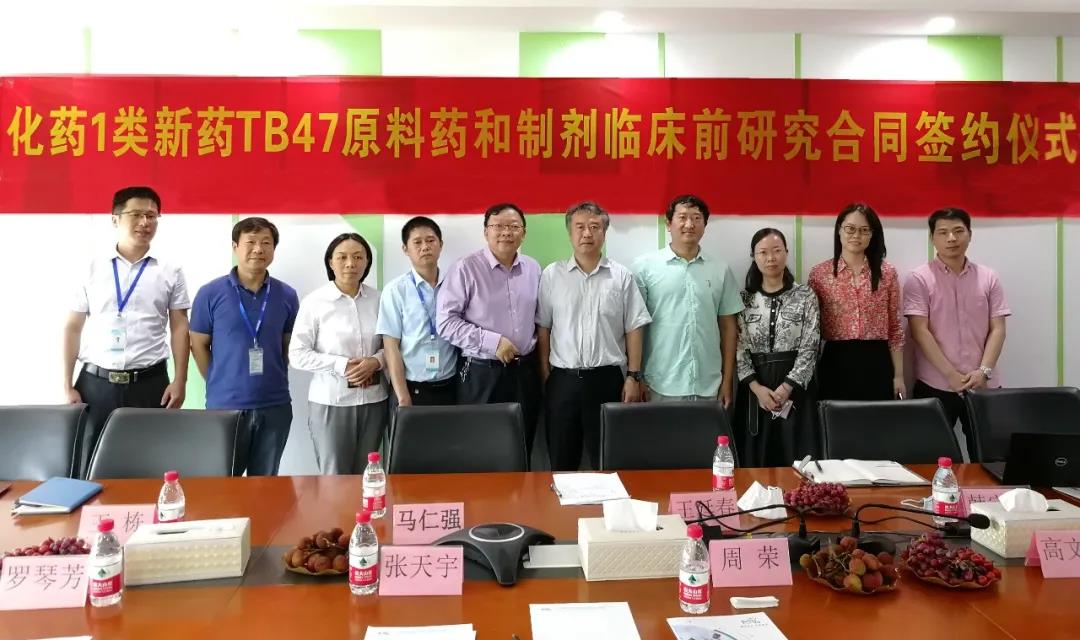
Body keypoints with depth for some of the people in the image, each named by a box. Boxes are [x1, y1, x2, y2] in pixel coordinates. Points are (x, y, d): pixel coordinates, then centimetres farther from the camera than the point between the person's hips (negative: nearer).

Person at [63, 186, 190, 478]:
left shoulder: (169, 273, 5)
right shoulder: (92, 268, 6)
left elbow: (179, 328, 4)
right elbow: (73, 328, 7)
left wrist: (179, 381, -3)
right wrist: (67, 385, 2)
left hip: (149, 384, 0)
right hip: (95, 382, 1)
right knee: (87, 470, 5)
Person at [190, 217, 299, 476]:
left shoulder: (287, 295, 2)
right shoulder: (210, 293, -5)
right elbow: (199, 345, 2)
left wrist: (274, 381, 8)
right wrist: (219, 383, 4)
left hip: (274, 406, 2)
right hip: (224, 405, -2)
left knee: (265, 484, 15)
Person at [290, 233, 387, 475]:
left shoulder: (378, 299, 2)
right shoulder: (314, 301, -6)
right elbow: (297, 355, -6)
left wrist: (376, 361, -11)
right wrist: (342, 365, -16)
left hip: (373, 399, 3)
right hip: (330, 401, -3)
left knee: (365, 476, 13)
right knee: (334, 477, 5)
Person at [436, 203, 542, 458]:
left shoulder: (533, 269, 8)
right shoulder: (465, 269, -9)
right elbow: (446, 322, -12)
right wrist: (492, 342, -17)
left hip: (524, 372, 5)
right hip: (481, 375, -4)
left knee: (521, 454, 13)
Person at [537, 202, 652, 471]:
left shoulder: (621, 276, 1)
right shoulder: (552, 275, 2)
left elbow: (633, 329, 2)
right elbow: (543, 327, 4)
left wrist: (633, 377, -2)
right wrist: (545, 374, 1)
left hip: (607, 379, 0)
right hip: (562, 379, 1)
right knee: (561, 461, 11)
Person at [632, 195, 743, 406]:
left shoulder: (721, 270, 7)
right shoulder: (645, 266, -1)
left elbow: (728, 327, 11)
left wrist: (727, 380, 8)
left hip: (708, 386, 3)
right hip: (661, 386, -2)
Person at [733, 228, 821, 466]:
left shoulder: (805, 296, 1)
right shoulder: (745, 298, 4)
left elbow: (809, 348, -4)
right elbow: (739, 348, 0)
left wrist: (786, 387, -14)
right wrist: (756, 387, -12)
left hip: (795, 386, -1)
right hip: (754, 388, 1)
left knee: (796, 461, 2)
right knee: (754, 460, 4)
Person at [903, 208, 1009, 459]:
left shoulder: (988, 277, 8)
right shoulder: (920, 279, -2)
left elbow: (997, 329, 4)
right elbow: (920, 331, -9)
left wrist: (983, 371, -10)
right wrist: (951, 375, -14)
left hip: (984, 385, 3)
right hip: (935, 386, -3)